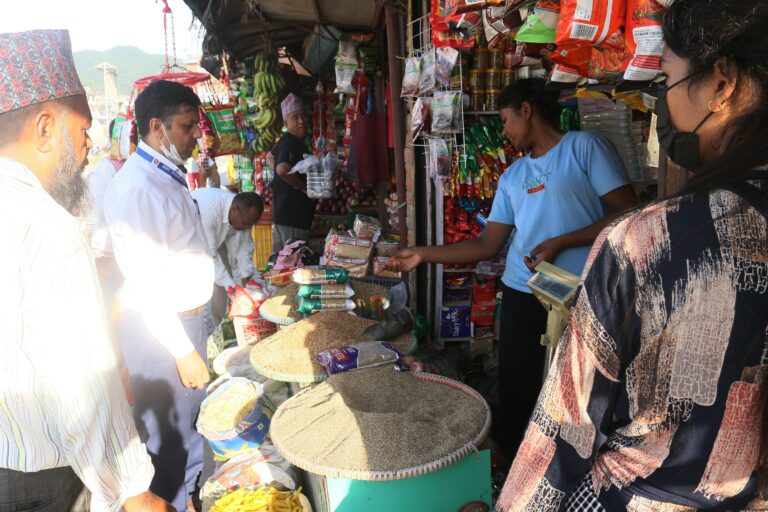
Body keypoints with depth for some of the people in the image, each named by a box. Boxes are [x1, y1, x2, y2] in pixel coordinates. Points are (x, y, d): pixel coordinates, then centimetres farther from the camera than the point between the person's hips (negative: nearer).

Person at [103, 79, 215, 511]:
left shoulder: (169, 176, 10)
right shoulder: (139, 187, -21)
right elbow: (145, 284, -23)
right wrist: (182, 350, -20)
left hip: (191, 317, 10)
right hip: (162, 329, -10)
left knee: (194, 424, 23)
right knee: (168, 438, 5)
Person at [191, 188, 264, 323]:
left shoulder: (245, 213, -21)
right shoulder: (208, 209, -42)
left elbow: (244, 244, -11)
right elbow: (208, 253, -39)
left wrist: (246, 276, -21)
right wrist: (228, 283, -40)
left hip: (216, 237, 6)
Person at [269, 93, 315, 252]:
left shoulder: (287, 141, 15)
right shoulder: (291, 143, -15)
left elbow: (271, 156, 34)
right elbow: (282, 169, -32)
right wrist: (304, 187, -17)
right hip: (292, 215, -10)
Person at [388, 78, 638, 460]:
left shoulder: (585, 147, -2)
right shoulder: (512, 177, 15)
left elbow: (628, 213, -7)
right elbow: (488, 245, 12)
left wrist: (561, 243, -14)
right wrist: (424, 255, 7)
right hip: (522, 294, 5)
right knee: (515, 392, 9)